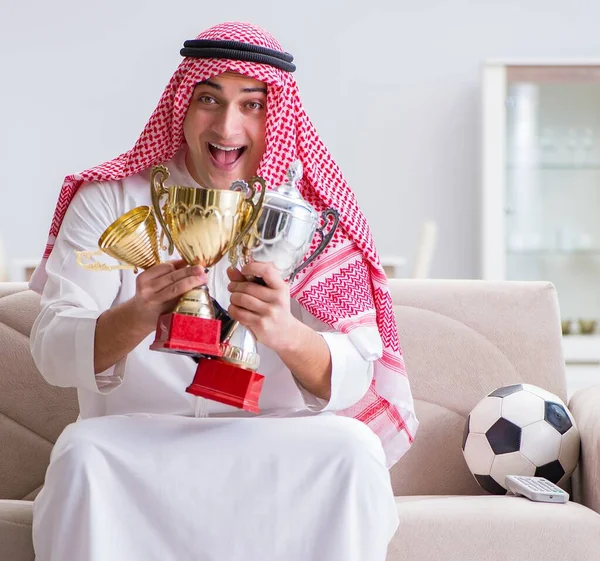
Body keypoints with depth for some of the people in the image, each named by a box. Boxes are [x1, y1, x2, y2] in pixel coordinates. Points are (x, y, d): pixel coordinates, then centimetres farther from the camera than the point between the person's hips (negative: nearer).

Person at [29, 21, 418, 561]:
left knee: (352, 449, -28)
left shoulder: (312, 212, 3)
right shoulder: (109, 200, 2)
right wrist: (137, 318, -31)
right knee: (82, 452, -31)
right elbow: (53, 353, -8)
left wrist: (287, 335, -31)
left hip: (277, 452, 1)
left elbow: (352, 381, -7)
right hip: (136, 445, 0)